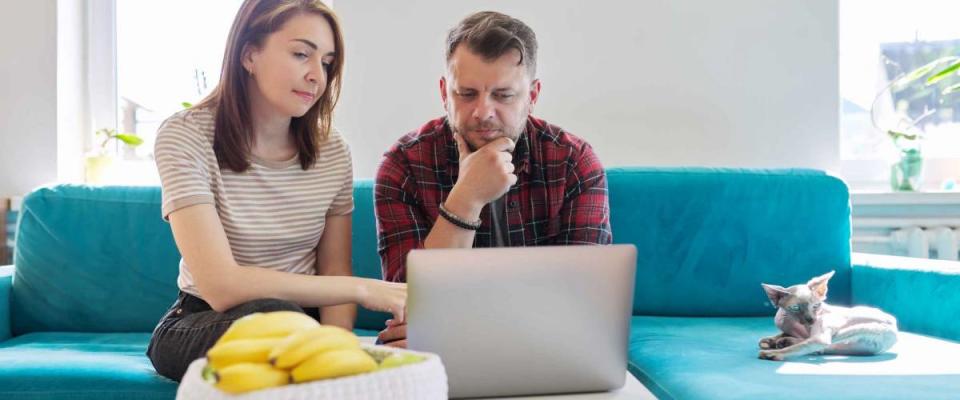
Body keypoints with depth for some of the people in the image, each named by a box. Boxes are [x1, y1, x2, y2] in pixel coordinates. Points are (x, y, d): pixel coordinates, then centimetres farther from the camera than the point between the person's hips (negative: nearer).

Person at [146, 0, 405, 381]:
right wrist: (361, 289, -27)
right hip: (203, 325, -2)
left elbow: (334, 274, 3)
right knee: (271, 315, -36)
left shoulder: (332, 150, -1)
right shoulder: (186, 136, -15)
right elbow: (222, 286, -25)